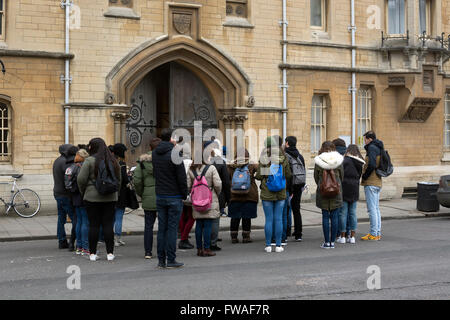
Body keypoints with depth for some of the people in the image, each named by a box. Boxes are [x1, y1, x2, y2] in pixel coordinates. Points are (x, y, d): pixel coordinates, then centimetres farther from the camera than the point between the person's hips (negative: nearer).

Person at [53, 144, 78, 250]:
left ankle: (62, 242, 16)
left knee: (61, 219, 12)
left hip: (57, 193, 10)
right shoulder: (65, 162, -16)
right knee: (75, 219, -7)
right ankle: (72, 243, -10)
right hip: (65, 194, -10)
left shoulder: (57, 161, 15)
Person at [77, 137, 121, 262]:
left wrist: (83, 191, 7)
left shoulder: (89, 161, -8)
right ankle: (110, 252, 6)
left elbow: (81, 179, -9)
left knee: (94, 225, 3)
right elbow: (119, 180, 12)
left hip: (92, 197, -3)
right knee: (108, 224, 6)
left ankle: (92, 253, 8)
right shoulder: (113, 161, 7)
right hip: (110, 198, 4)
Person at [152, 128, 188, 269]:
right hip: (174, 197, -5)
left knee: (162, 228, 9)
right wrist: (184, 194, -1)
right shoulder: (174, 154, -14)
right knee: (172, 228, -1)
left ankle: (161, 260, 13)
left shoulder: (154, 154, 4)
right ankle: (171, 260, 3)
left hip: (160, 196, 6)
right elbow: (182, 177, -14)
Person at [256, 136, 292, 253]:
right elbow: (288, 175, 3)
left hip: (267, 194, -2)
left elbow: (259, 176, -7)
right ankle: (278, 245, 8)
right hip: (281, 193, 2)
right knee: (278, 218, 6)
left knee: (269, 219, 4)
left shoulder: (263, 160, -10)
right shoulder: (283, 158, -3)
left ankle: (268, 245, 7)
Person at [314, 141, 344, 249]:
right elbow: (341, 176, 7)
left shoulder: (318, 161, -5)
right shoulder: (338, 161, -2)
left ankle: (327, 242, 5)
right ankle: (332, 242, 8)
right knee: (334, 217, 6)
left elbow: (316, 177, 3)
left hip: (323, 192, -1)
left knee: (325, 217, 4)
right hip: (336, 192, 1)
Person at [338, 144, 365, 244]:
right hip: (355, 190, 5)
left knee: (343, 213, 2)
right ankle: (352, 237, 11)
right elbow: (358, 177, 8)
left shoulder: (345, 160, -12)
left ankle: (342, 237, 5)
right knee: (353, 213, 10)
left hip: (344, 189, -5)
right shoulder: (359, 163, 7)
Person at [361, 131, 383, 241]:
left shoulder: (372, 148, -11)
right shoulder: (379, 148, 17)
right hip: (378, 182, 10)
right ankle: (377, 233, 16)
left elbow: (371, 165, -23)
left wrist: (364, 176, -11)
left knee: (372, 209, -7)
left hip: (370, 183, -10)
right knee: (376, 208, 12)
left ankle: (373, 234, -6)